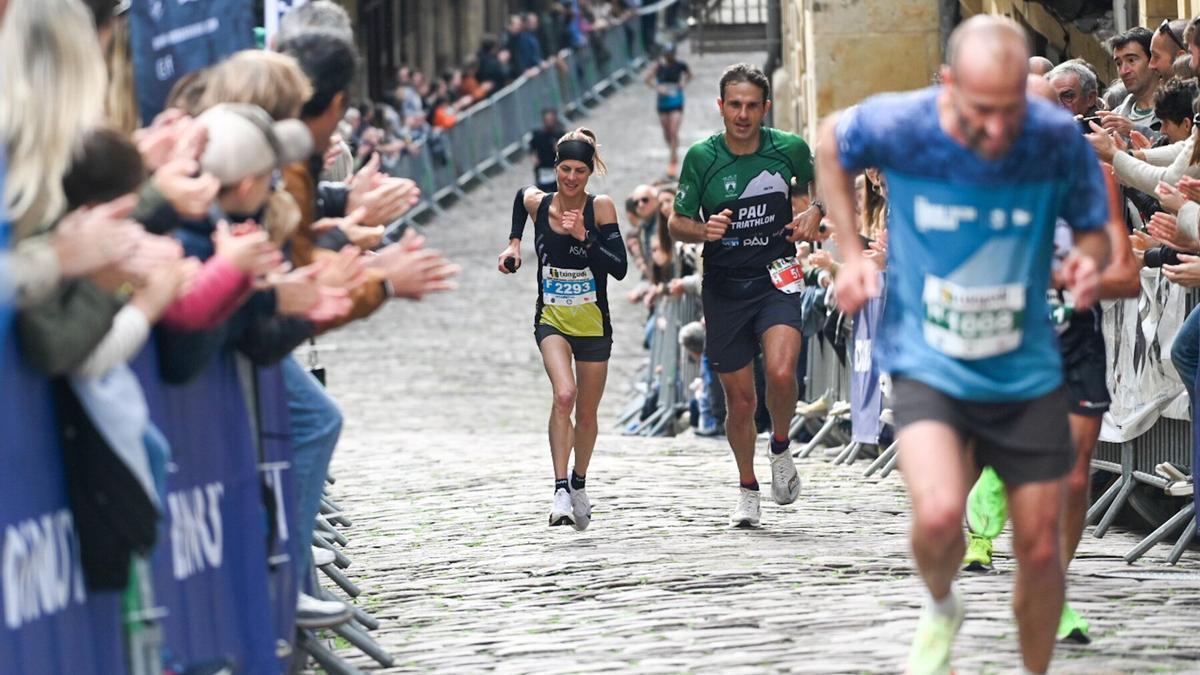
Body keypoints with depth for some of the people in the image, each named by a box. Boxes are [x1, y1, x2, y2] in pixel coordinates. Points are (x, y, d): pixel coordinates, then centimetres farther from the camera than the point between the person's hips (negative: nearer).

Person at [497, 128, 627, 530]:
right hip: (551, 321, 0)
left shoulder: (600, 208, -12)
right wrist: (514, 243, 13)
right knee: (563, 394, -26)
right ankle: (560, 490, -26)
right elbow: (521, 196, 21)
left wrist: (584, 238, -29)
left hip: (593, 325, 0)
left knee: (586, 413, 13)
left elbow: (619, 268, -19)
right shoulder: (536, 202, -6)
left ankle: (579, 484, 38)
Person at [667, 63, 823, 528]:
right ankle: (747, 490, 28)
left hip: (776, 280, -1)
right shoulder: (701, 158, -6)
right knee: (740, 399, 6)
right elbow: (677, 224, 1)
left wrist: (815, 212, -3)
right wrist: (703, 230, -21)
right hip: (724, 288, 1)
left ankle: (781, 450, 4)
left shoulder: (789, 149, -4)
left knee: (781, 372, -25)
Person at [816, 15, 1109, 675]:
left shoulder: (1057, 138, -14)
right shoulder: (897, 126, -16)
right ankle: (940, 608, 11)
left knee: (1040, 551, 7)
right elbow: (831, 140, 8)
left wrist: (1089, 259, -22)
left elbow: (1094, 228, 3)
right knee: (939, 515, -25)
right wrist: (851, 254, 3)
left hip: (1027, 372, 2)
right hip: (927, 365, -2)